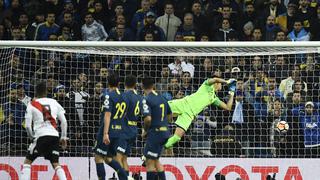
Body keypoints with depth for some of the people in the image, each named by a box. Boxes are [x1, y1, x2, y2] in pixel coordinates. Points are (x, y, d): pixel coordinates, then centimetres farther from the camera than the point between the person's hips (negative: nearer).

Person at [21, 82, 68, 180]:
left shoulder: (32, 104, 6)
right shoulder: (54, 102, 14)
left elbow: (28, 126, 2)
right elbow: (64, 121, 12)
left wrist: (32, 136, 19)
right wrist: (63, 137, 20)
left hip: (41, 136, -3)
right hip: (54, 135, 3)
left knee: (28, 161, 9)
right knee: (56, 163, 9)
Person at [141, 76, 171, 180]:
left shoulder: (147, 100, -14)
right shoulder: (161, 98, 11)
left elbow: (148, 118, -23)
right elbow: (169, 115, 20)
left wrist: (145, 130, -6)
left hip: (155, 133, -8)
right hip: (164, 132, 8)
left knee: (149, 161, -2)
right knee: (155, 160, 20)